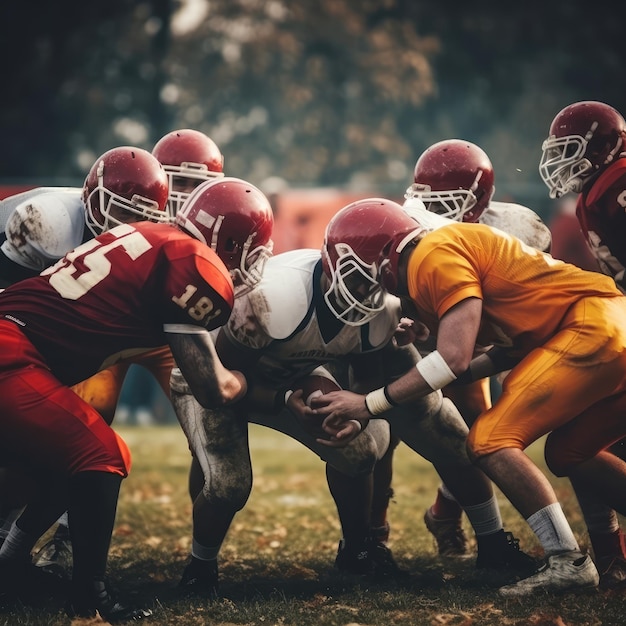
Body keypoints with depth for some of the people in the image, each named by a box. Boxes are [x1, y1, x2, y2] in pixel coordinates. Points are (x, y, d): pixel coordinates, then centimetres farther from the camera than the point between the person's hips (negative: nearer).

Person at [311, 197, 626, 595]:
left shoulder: (433, 258, -10)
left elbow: (454, 358, -16)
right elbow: (516, 345, 19)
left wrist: (369, 404, -8)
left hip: (594, 329, -10)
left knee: (491, 442, -7)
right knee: (568, 454, 24)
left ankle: (567, 562, -9)